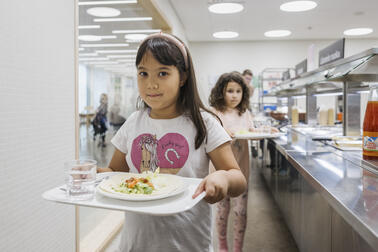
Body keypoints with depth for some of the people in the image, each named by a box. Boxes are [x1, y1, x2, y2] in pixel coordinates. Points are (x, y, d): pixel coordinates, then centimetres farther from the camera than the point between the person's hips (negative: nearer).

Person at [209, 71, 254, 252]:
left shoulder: (245, 113, 9)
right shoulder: (215, 113, -5)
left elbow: (253, 133, 13)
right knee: (222, 209, 9)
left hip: (241, 168, 3)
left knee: (241, 211, 5)